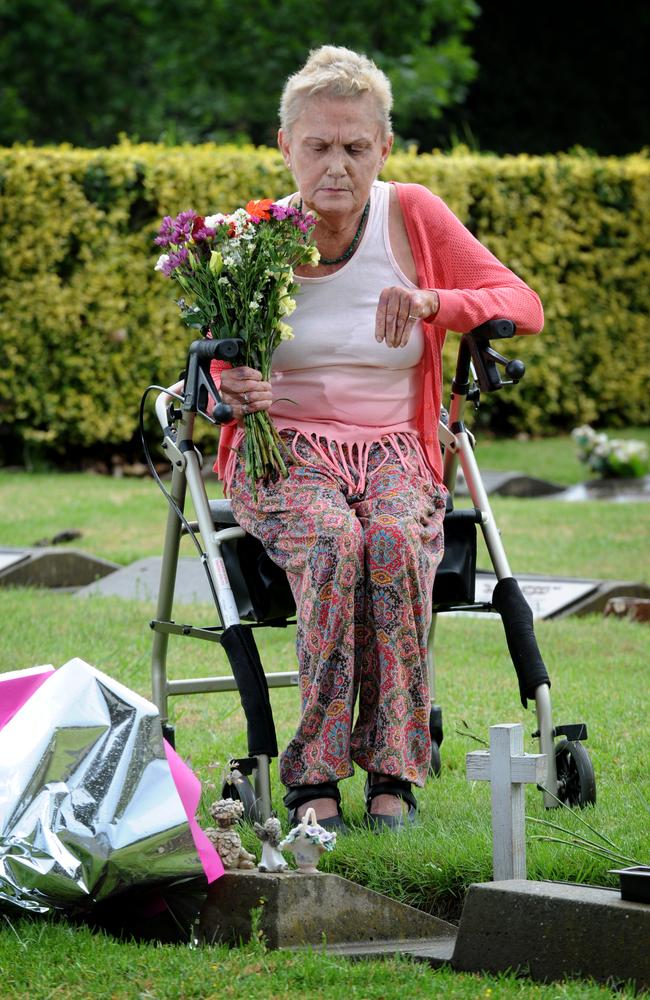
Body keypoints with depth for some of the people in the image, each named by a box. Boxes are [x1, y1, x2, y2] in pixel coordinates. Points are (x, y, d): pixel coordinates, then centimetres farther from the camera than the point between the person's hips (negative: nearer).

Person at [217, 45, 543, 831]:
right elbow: (221, 374, 9)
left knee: (396, 542, -35)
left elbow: (523, 307, -1)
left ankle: (392, 769, -27)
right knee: (335, 542, -35)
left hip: (393, 451, 1)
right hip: (283, 451, -1)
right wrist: (235, 397, -16)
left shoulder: (413, 217, 1)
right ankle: (314, 778, -31)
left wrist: (432, 302, -20)